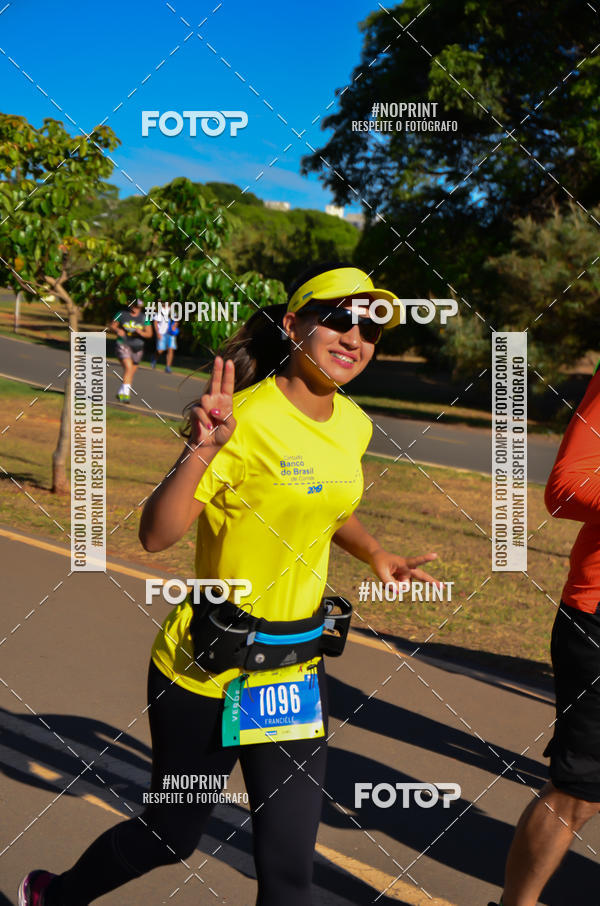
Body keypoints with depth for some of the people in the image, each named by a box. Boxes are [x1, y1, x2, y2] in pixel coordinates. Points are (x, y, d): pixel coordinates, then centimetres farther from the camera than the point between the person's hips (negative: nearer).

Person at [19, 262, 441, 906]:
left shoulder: (353, 425, 3)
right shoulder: (246, 419, -19)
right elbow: (155, 535, -27)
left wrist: (375, 554, 10)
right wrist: (202, 449, -39)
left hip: (297, 667, 6)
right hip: (206, 666, -5)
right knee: (172, 835, 15)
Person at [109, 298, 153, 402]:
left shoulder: (144, 318, 4)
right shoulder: (122, 314, -1)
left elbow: (149, 333, 2)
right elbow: (112, 326, 5)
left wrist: (141, 332, -19)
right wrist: (118, 330, -17)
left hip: (137, 347, 4)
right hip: (123, 344, -4)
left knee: (131, 372, 11)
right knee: (128, 367, -23)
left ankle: (122, 393, 28)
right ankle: (125, 393, -26)